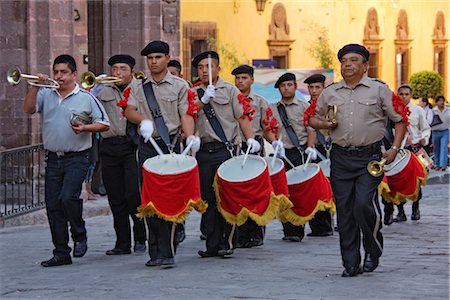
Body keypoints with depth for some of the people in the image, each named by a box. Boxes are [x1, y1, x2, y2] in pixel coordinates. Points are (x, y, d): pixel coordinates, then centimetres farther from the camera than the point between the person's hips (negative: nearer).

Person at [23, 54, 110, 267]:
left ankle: (79, 235, 4)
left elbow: (104, 124, 1)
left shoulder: (86, 98, 1)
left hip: (77, 159, -4)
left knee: (68, 197, -22)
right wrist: (35, 86, -16)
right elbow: (28, 109, -7)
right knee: (53, 205, 3)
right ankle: (61, 253, 12)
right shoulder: (45, 95, 9)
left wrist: (85, 128, -15)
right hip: (53, 159, 4)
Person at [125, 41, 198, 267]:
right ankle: (156, 252, 7)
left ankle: (167, 251, -6)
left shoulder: (180, 86, 7)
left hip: (171, 144, -2)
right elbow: (129, 110, 2)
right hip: (147, 146, 2)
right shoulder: (137, 87, 14)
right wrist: (143, 120, -19)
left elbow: (186, 114, 0)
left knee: (171, 197, -8)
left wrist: (190, 136, -19)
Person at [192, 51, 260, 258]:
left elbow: (242, 116, 1)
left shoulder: (229, 90, 7)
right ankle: (212, 244, 8)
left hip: (225, 149, -3)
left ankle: (227, 242, 1)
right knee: (207, 198, 3)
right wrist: (203, 101, -14)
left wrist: (250, 139, -11)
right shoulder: (194, 93, 15)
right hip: (203, 151, 3)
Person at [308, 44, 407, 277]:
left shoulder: (379, 89, 3)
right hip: (341, 158, 3)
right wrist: (324, 124, -2)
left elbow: (400, 119, 5)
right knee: (344, 211, 2)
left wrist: (394, 148, -5)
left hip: (369, 156, -3)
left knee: (364, 203, -18)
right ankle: (350, 264, 10)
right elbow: (312, 117, 20)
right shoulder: (330, 92, 11)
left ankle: (373, 249, 7)